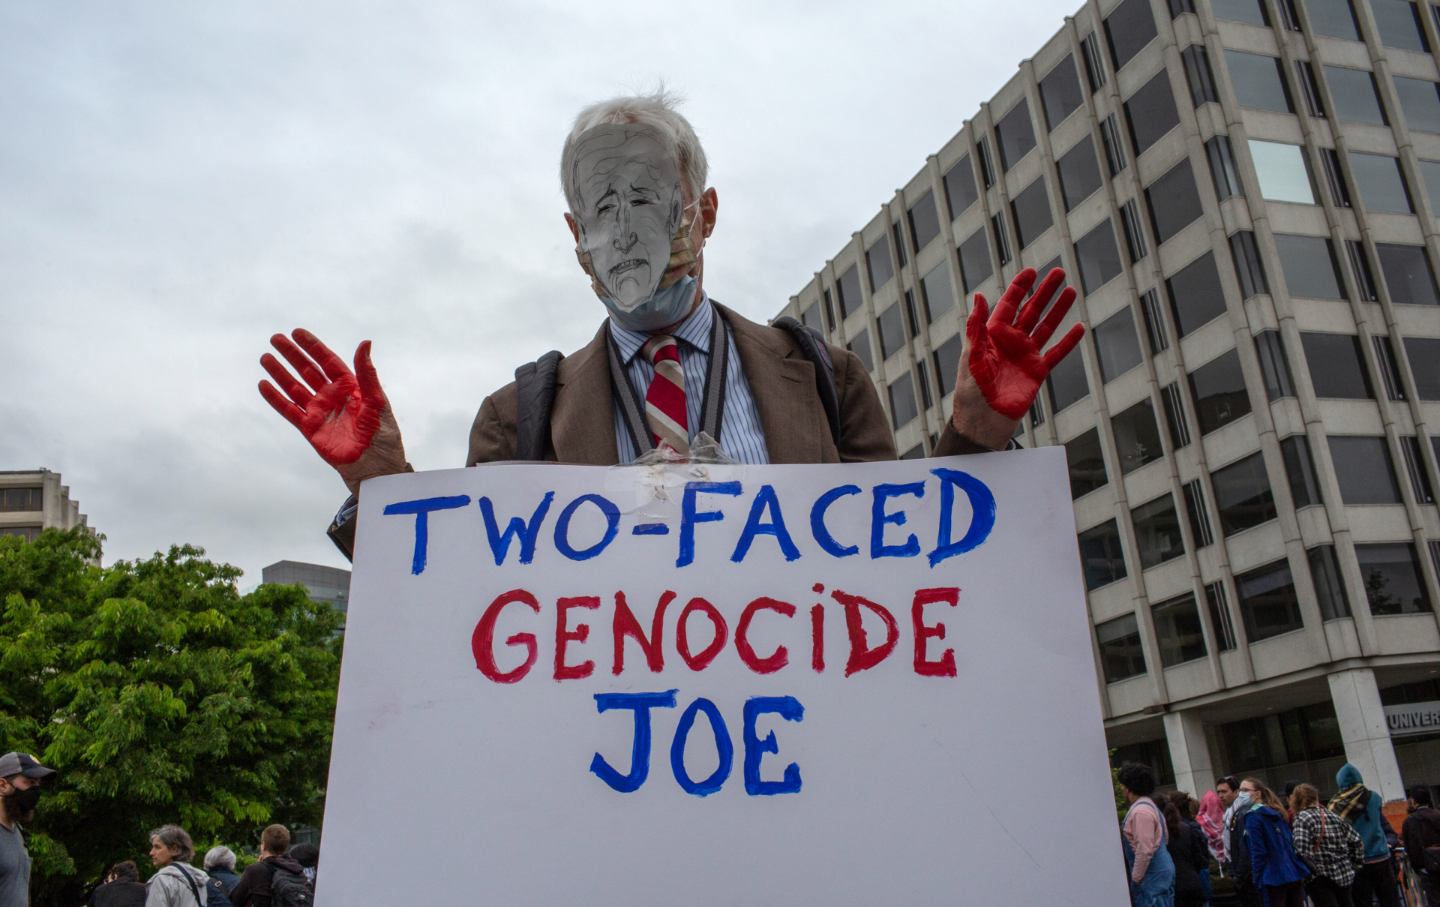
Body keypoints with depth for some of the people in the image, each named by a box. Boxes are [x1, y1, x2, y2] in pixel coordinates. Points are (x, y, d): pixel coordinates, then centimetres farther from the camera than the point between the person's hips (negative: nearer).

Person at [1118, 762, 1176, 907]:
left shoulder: (1141, 811, -17)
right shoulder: (1149, 805, 15)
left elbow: (1144, 850, -21)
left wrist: (1135, 878, -14)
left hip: (1153, 874, -10)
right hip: (1161, 869, 10)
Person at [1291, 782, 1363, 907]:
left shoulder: (1302, 819, -11)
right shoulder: (1334, 817, 9)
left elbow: (1301, 851, -23)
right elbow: (1355, 839, 12)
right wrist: (1352, 864, 19)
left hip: (1319, 879, -6)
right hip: (1344, 875, 6)